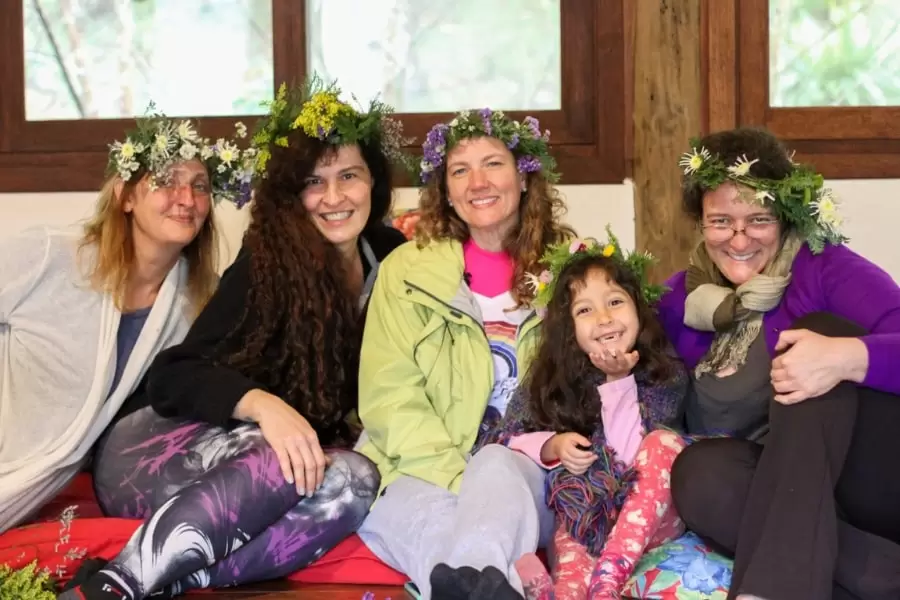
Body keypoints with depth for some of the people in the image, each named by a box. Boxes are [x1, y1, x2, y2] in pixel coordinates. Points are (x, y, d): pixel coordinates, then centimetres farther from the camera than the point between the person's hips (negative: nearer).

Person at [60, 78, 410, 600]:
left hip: (250, 471, 4)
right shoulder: (266, 263, -9)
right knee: (295, 460, -35)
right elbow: (171, 377, -14)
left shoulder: (392, 257, 5)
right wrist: (262, 403, -32)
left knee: (357, 481, -30)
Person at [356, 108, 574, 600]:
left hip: (528, 476, 1)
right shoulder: (407, 269, 5)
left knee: (496, 467, -35)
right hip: (425, 472, 0)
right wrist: (456, 479, -19)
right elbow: (389, 395, -2)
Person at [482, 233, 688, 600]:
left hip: (653, 518, 0)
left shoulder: (666, 376, -1)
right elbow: (502, 440, 2)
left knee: (665, 442, -27)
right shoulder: (551, 380, 2)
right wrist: (552, 447, -16)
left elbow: (654, 452, -10)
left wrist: (621, 382, -17)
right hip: (582, 517, 1)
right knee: (571, 552, -31)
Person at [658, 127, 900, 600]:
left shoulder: (824, 268, -6)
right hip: (794, 495, 3)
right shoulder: (679, 300, 6)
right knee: (699, 472, -28)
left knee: (818, 328, -26)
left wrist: (846, 357, -40)